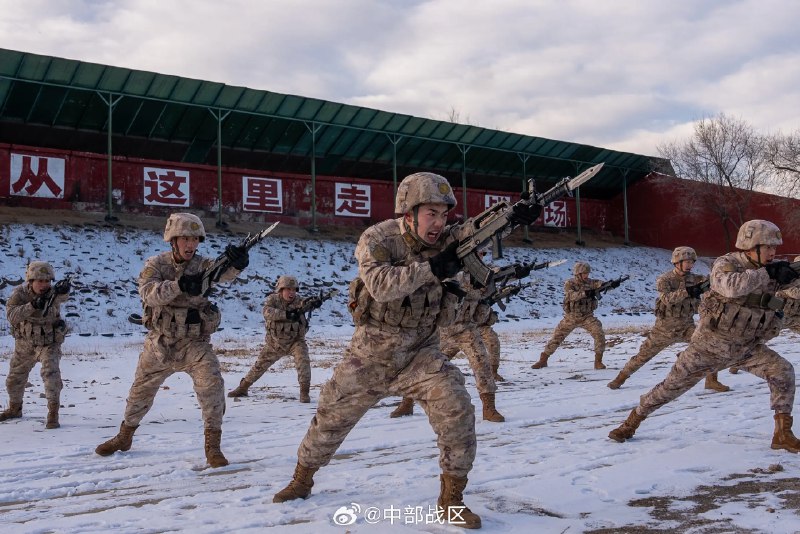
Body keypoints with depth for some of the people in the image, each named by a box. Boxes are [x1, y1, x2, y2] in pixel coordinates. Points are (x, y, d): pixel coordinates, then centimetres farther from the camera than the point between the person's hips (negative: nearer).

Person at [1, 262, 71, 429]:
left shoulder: (52, 293, -18)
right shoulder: (20, 293, -15)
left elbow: (63, 297, -43)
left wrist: (62, 291, -67)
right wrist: (33, 305, -46)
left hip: (49, 343, -3)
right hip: (24, 344, 3)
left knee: (51, 373, -24)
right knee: (14, 379, 18)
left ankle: (53, 413, -16)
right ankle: (15, 408, 43)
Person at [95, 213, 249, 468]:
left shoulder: (201, 264, -7)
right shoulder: (156, 264, -8)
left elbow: (223, 272, -27)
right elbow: (148, 292, -26)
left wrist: (236, 264, -51)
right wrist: (180, 284, -42)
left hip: (195, 343, -1)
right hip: (160, 344, 1)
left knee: (212, 385, -21)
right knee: (141, 390, 17)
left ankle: (213, 445, -9)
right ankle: (124, 436, 40)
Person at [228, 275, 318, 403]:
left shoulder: (297, 301, -14)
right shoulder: (272, 299, -15)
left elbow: (303, 304, -37)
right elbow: (267, 312, -35)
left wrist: (312, 302, -61)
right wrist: (287, 314, -49)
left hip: (295, 340, -1)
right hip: (275, 342, 1)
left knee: (303, 360, -26)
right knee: (260, 365, 11)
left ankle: (304, 392, -20)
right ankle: (242, 387, 31)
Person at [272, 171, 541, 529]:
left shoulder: (445, 239, -7)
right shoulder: (377, 238, -17)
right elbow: (380, 284, -33)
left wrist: (513, 216, -40)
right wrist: (431, 268, -41)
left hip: (420, 354, 2)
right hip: (370, 354, -1)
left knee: (457, 412, -19)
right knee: (331, 417, 12)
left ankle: (451, 497, -1)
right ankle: (302, 479, 38)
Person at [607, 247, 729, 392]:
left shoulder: (694, 278, -1)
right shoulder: (664, 280, -13)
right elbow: (667, 299, -30)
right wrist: (687, 291, -43)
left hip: (687, 325, 3)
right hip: (665, 327, -2)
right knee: (644, 354, 4)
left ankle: (711, 380, -2)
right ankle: (621, 377, 21)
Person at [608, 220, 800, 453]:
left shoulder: (770, 271, 0)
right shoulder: (726, 264, -16)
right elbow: (732, 286, -37)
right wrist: (767, 273, -37)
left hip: (747, 347, 4)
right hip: (711, 343, -4)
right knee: (673, 385, 1)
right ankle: (633, 421, 19)